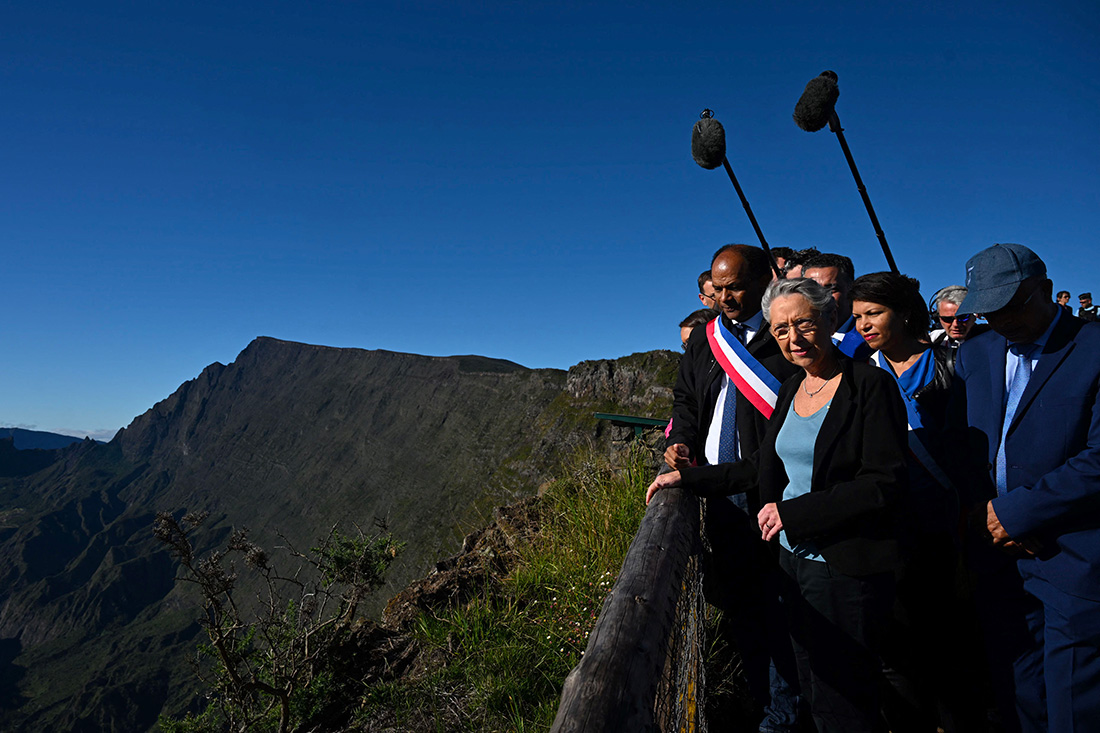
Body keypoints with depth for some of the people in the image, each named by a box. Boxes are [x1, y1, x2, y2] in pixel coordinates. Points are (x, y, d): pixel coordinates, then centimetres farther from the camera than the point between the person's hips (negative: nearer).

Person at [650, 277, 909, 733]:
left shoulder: (870, 385, -12)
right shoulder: (791, 389, 10)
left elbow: (886, 483, -18)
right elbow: (763, 466, 16)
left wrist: (794, 512, -19)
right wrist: (688, 478, 11)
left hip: (846, 570, -7)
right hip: (794, 559, 7)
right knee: (813, 695, 18)